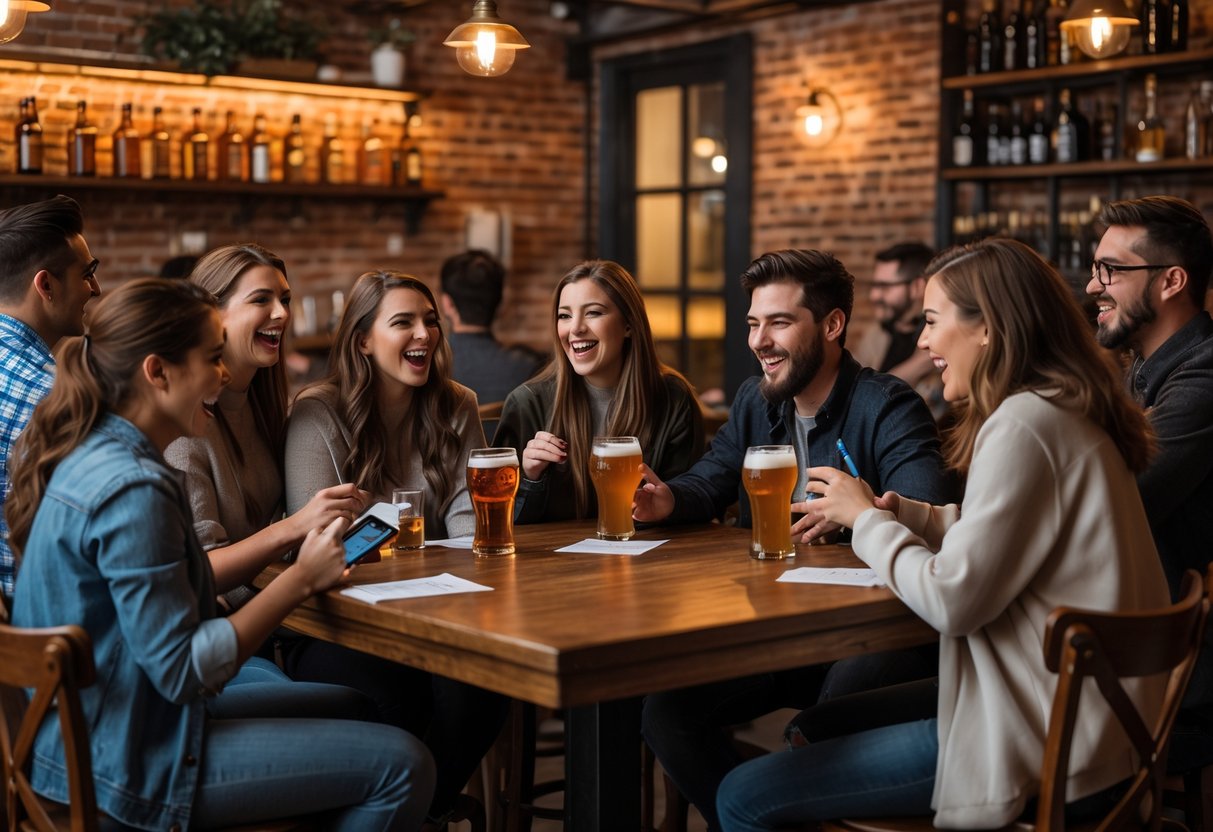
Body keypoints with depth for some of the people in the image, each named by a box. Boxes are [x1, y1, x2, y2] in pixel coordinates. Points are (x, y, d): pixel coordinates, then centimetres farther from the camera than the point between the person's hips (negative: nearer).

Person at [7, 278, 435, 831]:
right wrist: (302, 579, -18)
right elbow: (181, 670, -24)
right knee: (403, 766, -10)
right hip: (130, 770, -10)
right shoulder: (134, 490, -24)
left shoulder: (83, 455, 6)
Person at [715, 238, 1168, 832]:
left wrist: (866, 519, -6)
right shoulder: (1066, 412, 11)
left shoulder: (1023, 426, -20)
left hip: (1044, 740, -11)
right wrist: (899, 513, 6)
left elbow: (952, 599, -22)